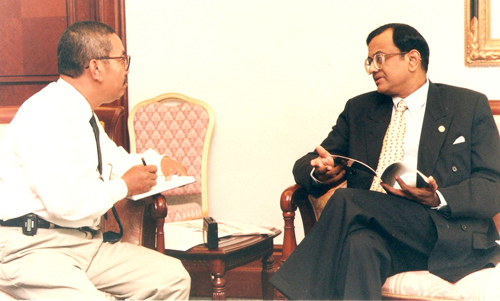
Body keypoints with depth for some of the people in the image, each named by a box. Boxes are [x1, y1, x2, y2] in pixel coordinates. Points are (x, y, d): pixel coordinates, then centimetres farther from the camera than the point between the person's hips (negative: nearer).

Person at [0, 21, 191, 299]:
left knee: (173, 277, 0)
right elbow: (65, 203, -26)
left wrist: (156, 162, 16)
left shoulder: (82, 113, 16)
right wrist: (123, 187, -10)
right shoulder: (46, 115, -17)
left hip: (86, 241, 9)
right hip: (31, 247, -9)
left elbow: (115, 160, 36)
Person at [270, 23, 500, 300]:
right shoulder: (358, 110, 22)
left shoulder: (470, 106, 11)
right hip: (376, 229, 3)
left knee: (347, 202, -28)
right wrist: (319, 172, -9)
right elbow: (304, 166, 18)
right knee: (358, 244, -36)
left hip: (450, 235, -2)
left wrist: (438, 199, -18)